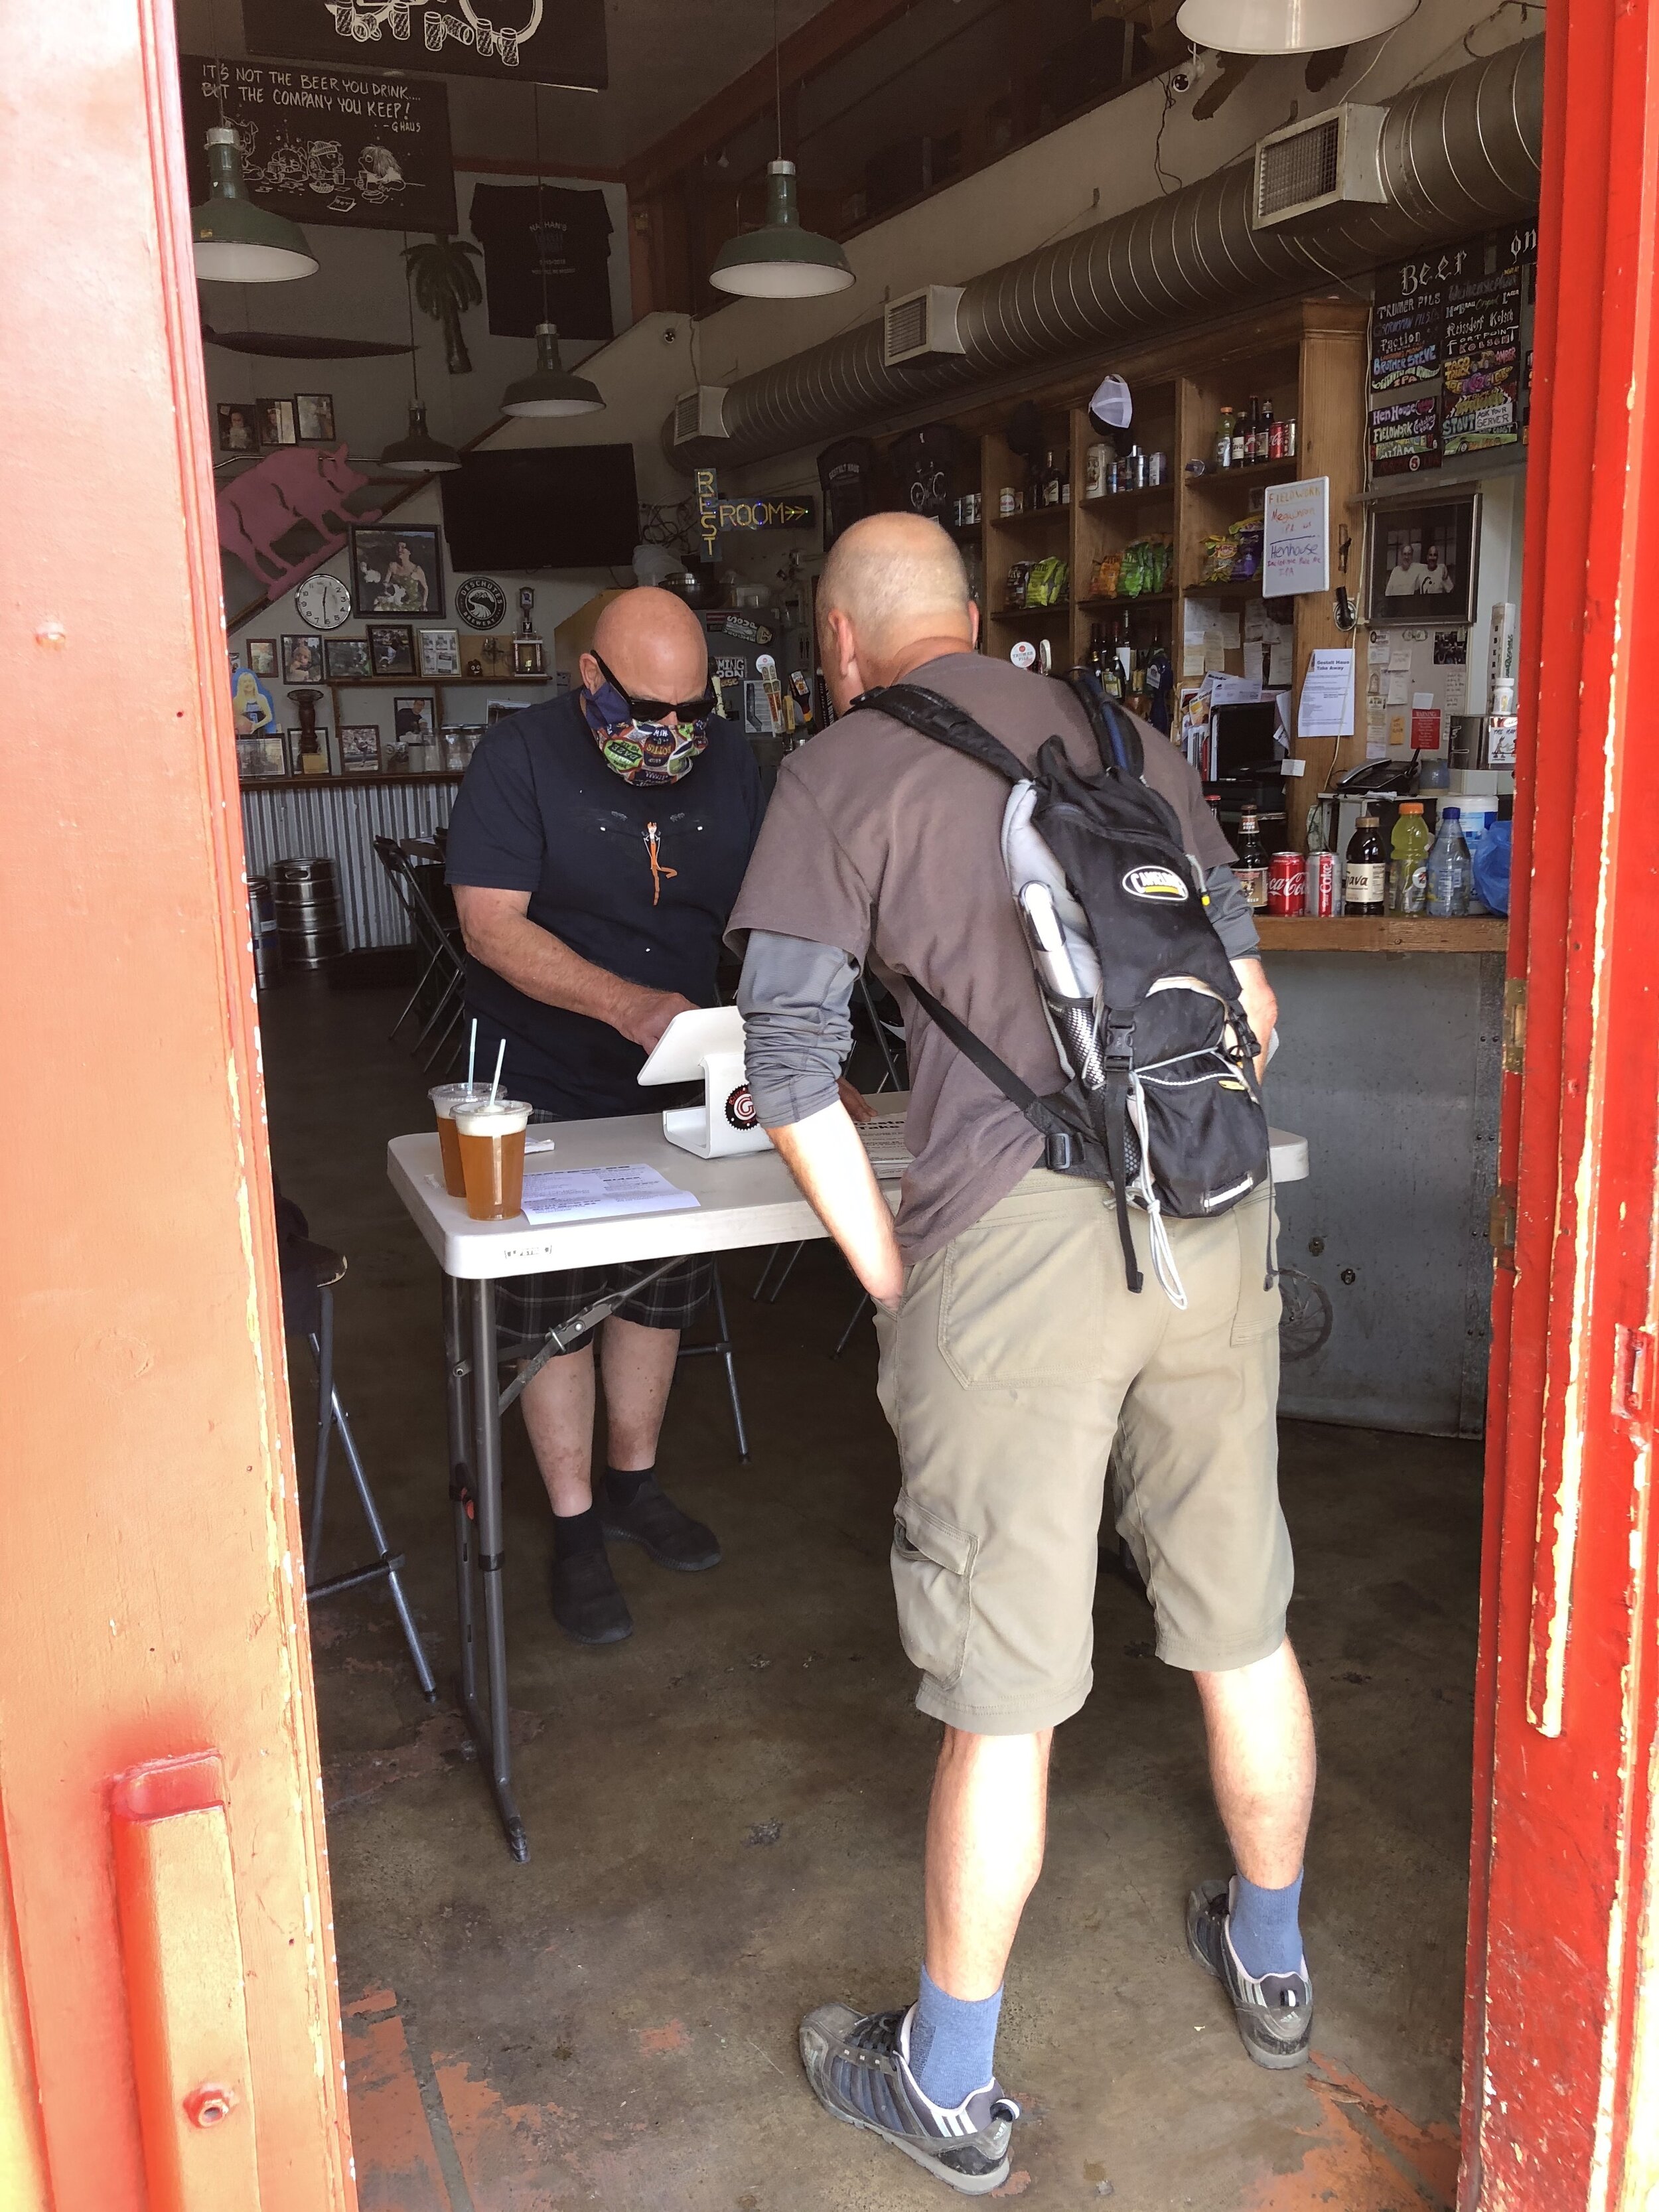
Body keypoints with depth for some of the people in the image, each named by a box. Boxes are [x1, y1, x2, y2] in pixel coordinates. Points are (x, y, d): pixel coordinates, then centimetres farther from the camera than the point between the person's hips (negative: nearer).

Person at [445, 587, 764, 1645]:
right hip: (544, 1086, -4)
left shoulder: (728, 759, -1)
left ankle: (633, 1482, 35)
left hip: (678, 1082, 5)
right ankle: (575, 1528, 18)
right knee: (552, 1305, 2)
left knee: (662, 1284, 15)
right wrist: (629, 1005, -34)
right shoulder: (521, 756, -15)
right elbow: (491, 924, -22)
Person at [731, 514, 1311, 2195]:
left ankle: (949, 2088, 25)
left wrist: (891, 1281, 5)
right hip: (1214, 1221, 6)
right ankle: (1269, 1965, 43)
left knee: (1004, 1693, 6)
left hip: (1015, 1239, -5)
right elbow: (1247, 1002, 18)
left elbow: (791, 1069, -3)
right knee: (1242, 1628, 20)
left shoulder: (837, 774, 3)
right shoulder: (1124, 734, 16)